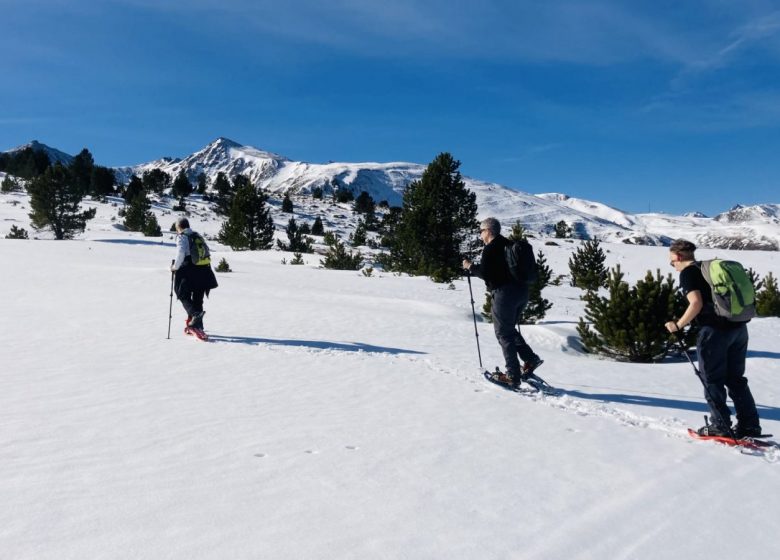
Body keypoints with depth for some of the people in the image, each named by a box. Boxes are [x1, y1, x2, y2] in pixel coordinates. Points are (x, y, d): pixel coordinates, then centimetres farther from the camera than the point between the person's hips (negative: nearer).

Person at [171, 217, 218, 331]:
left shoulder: (182, 237, -5)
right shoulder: (198, 236, 15)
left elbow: (181, 253, -18)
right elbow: (207, 250, 16)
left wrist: (175, 266, -6)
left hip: (189, 272, -6)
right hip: (204, 271, 6)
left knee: (184, 296, 6)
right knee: (198, 298, 16)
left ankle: (195, 314, -18)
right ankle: (198, 324, 19)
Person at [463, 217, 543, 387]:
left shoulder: (490, 248, -10)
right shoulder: (510, 245, 16)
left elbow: (485, 273, -13)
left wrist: (470, 267, 1)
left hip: (504, 293, -8)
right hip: (522, 291, 8)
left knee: (504, 333, 0)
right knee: (509, 329, 23)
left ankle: (513, 375, 1)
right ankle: (530, 358, 15)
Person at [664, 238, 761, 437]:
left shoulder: (688, 272, -6)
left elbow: (696, 303, -18)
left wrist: (678, 325, -8)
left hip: (715, 330, -8)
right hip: (739, 327, 8)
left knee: (712, 380, 5)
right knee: (736, 378, 16)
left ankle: (721, 425, 7)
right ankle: (750, 426, 18)